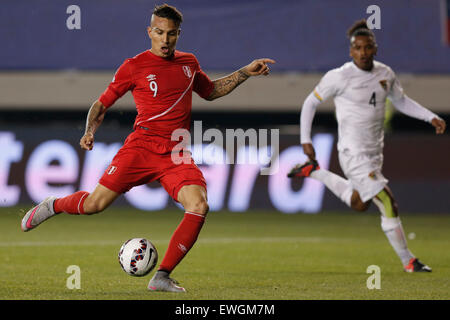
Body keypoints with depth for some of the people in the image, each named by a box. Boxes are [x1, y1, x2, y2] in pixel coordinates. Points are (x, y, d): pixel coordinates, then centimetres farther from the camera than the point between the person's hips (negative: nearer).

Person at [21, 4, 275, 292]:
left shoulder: (189, 62, 15)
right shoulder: (134, 67, 1)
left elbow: (210, 91, 34)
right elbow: (103, 103, 9)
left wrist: (244, 73, 26)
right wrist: (90, 131, -8)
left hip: (177, 154, 3)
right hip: (141, 147, -3)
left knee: (199, 206, -21)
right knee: (95, 204, -9)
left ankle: (162, 278, -12)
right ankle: (53, 206, 27)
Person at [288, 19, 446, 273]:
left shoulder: (386, 74, 2)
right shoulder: (339, 77, -14)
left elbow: (401, 101, 18)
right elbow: (311, 102, -2)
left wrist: (431, 117, 6)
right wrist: (305, 140, -5)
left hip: (375, 152, 8)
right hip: (353, 154, -7)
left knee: (359, 204, 25)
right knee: (389, 204, -13)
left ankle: (314, 171, 38)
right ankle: (408, 261, -2)